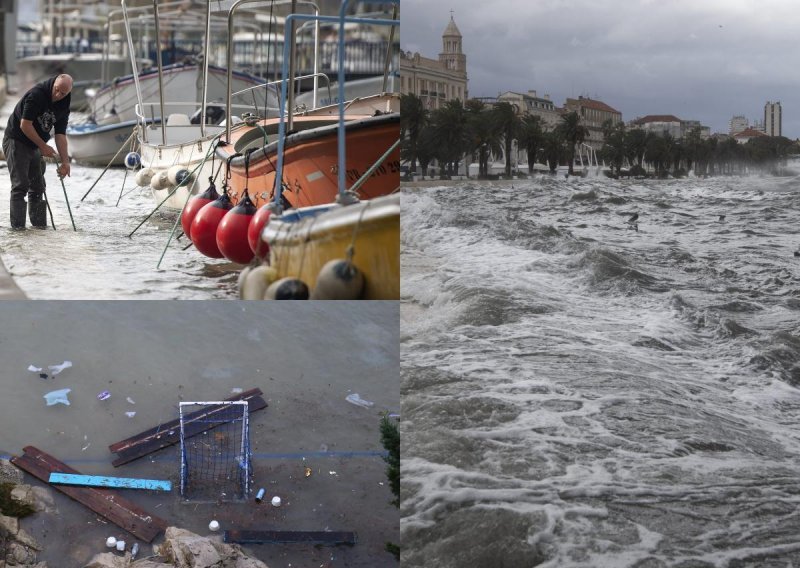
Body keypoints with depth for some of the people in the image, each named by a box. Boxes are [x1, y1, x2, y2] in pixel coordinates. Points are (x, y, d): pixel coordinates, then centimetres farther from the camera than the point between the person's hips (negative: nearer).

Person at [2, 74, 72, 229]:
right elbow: (25, 125, -24)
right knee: (20, 185, -12)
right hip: (16, 140, -7)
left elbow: (60, 134, 0)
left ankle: (39, 224, 15)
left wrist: (65, 161, -7)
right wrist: (43, 146, -17)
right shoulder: (36, 94, -23)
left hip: (35, 145, 7)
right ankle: (17, 226, -12)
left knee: (38, 186, 9)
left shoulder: (63, 106, -1)